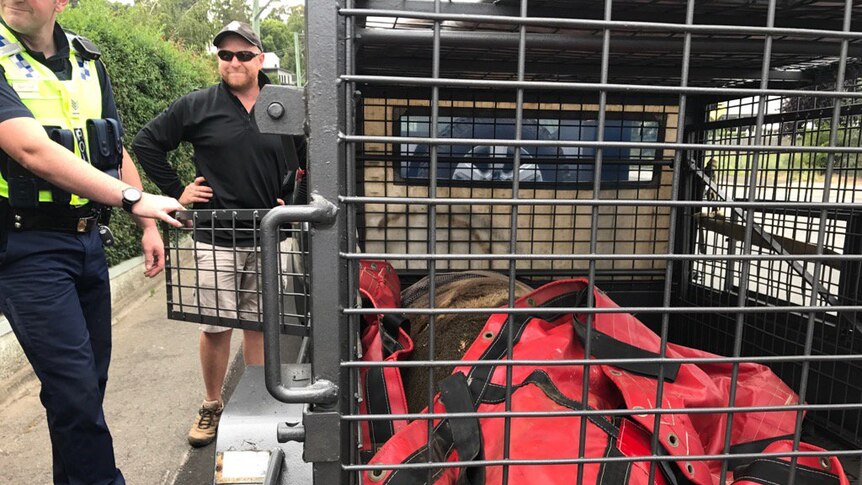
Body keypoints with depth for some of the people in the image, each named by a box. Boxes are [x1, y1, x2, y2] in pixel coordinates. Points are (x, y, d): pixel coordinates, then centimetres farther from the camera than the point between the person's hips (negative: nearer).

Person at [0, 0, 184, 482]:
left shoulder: (88, 60, 10)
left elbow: (116, 149, 14)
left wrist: (148, 226, 9)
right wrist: (133, 199, -31)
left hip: (88, 239, 7)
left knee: (89, 378, 15)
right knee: (76, 387, -7)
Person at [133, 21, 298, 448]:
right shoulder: (197, 106, 1)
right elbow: (146, 144, 7)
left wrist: (290, 202, 5)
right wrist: (177, 191, 0)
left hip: (267, 239, 2)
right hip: (216, 239, -1)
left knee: (260, 324, 10)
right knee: (215, 326, 4)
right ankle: (212, 407, 24)